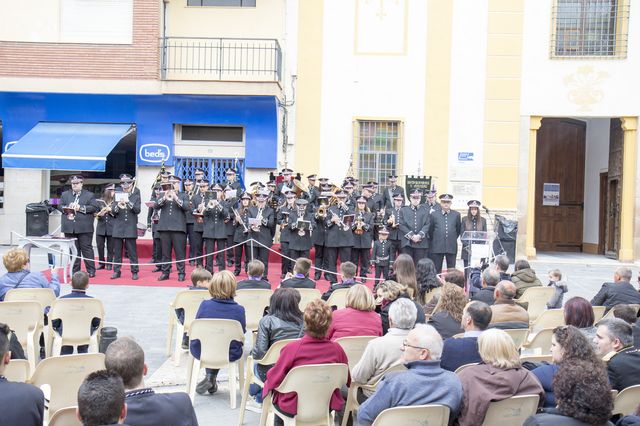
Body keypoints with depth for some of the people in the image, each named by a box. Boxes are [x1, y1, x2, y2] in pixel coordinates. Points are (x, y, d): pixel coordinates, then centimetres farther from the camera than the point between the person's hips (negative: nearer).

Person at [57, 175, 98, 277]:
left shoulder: (89, 195, 5)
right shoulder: (65, 194, 16)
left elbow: (94, 207, -5)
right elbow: (59, 206, 10)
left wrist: (81, 208, -14)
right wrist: (67, 208, -10)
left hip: (84, 228, -3)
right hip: (69, 228, 3)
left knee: (87, 249, -2)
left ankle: (91, 271, 2)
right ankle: (75, 271, 15)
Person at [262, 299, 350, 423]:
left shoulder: (292, 348, -26)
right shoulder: (337, 349, -17)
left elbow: (273, 380, -15)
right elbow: (347, 380, -1)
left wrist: (268, 384, 8)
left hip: (294, 408, -2)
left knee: (275, 392, 28)